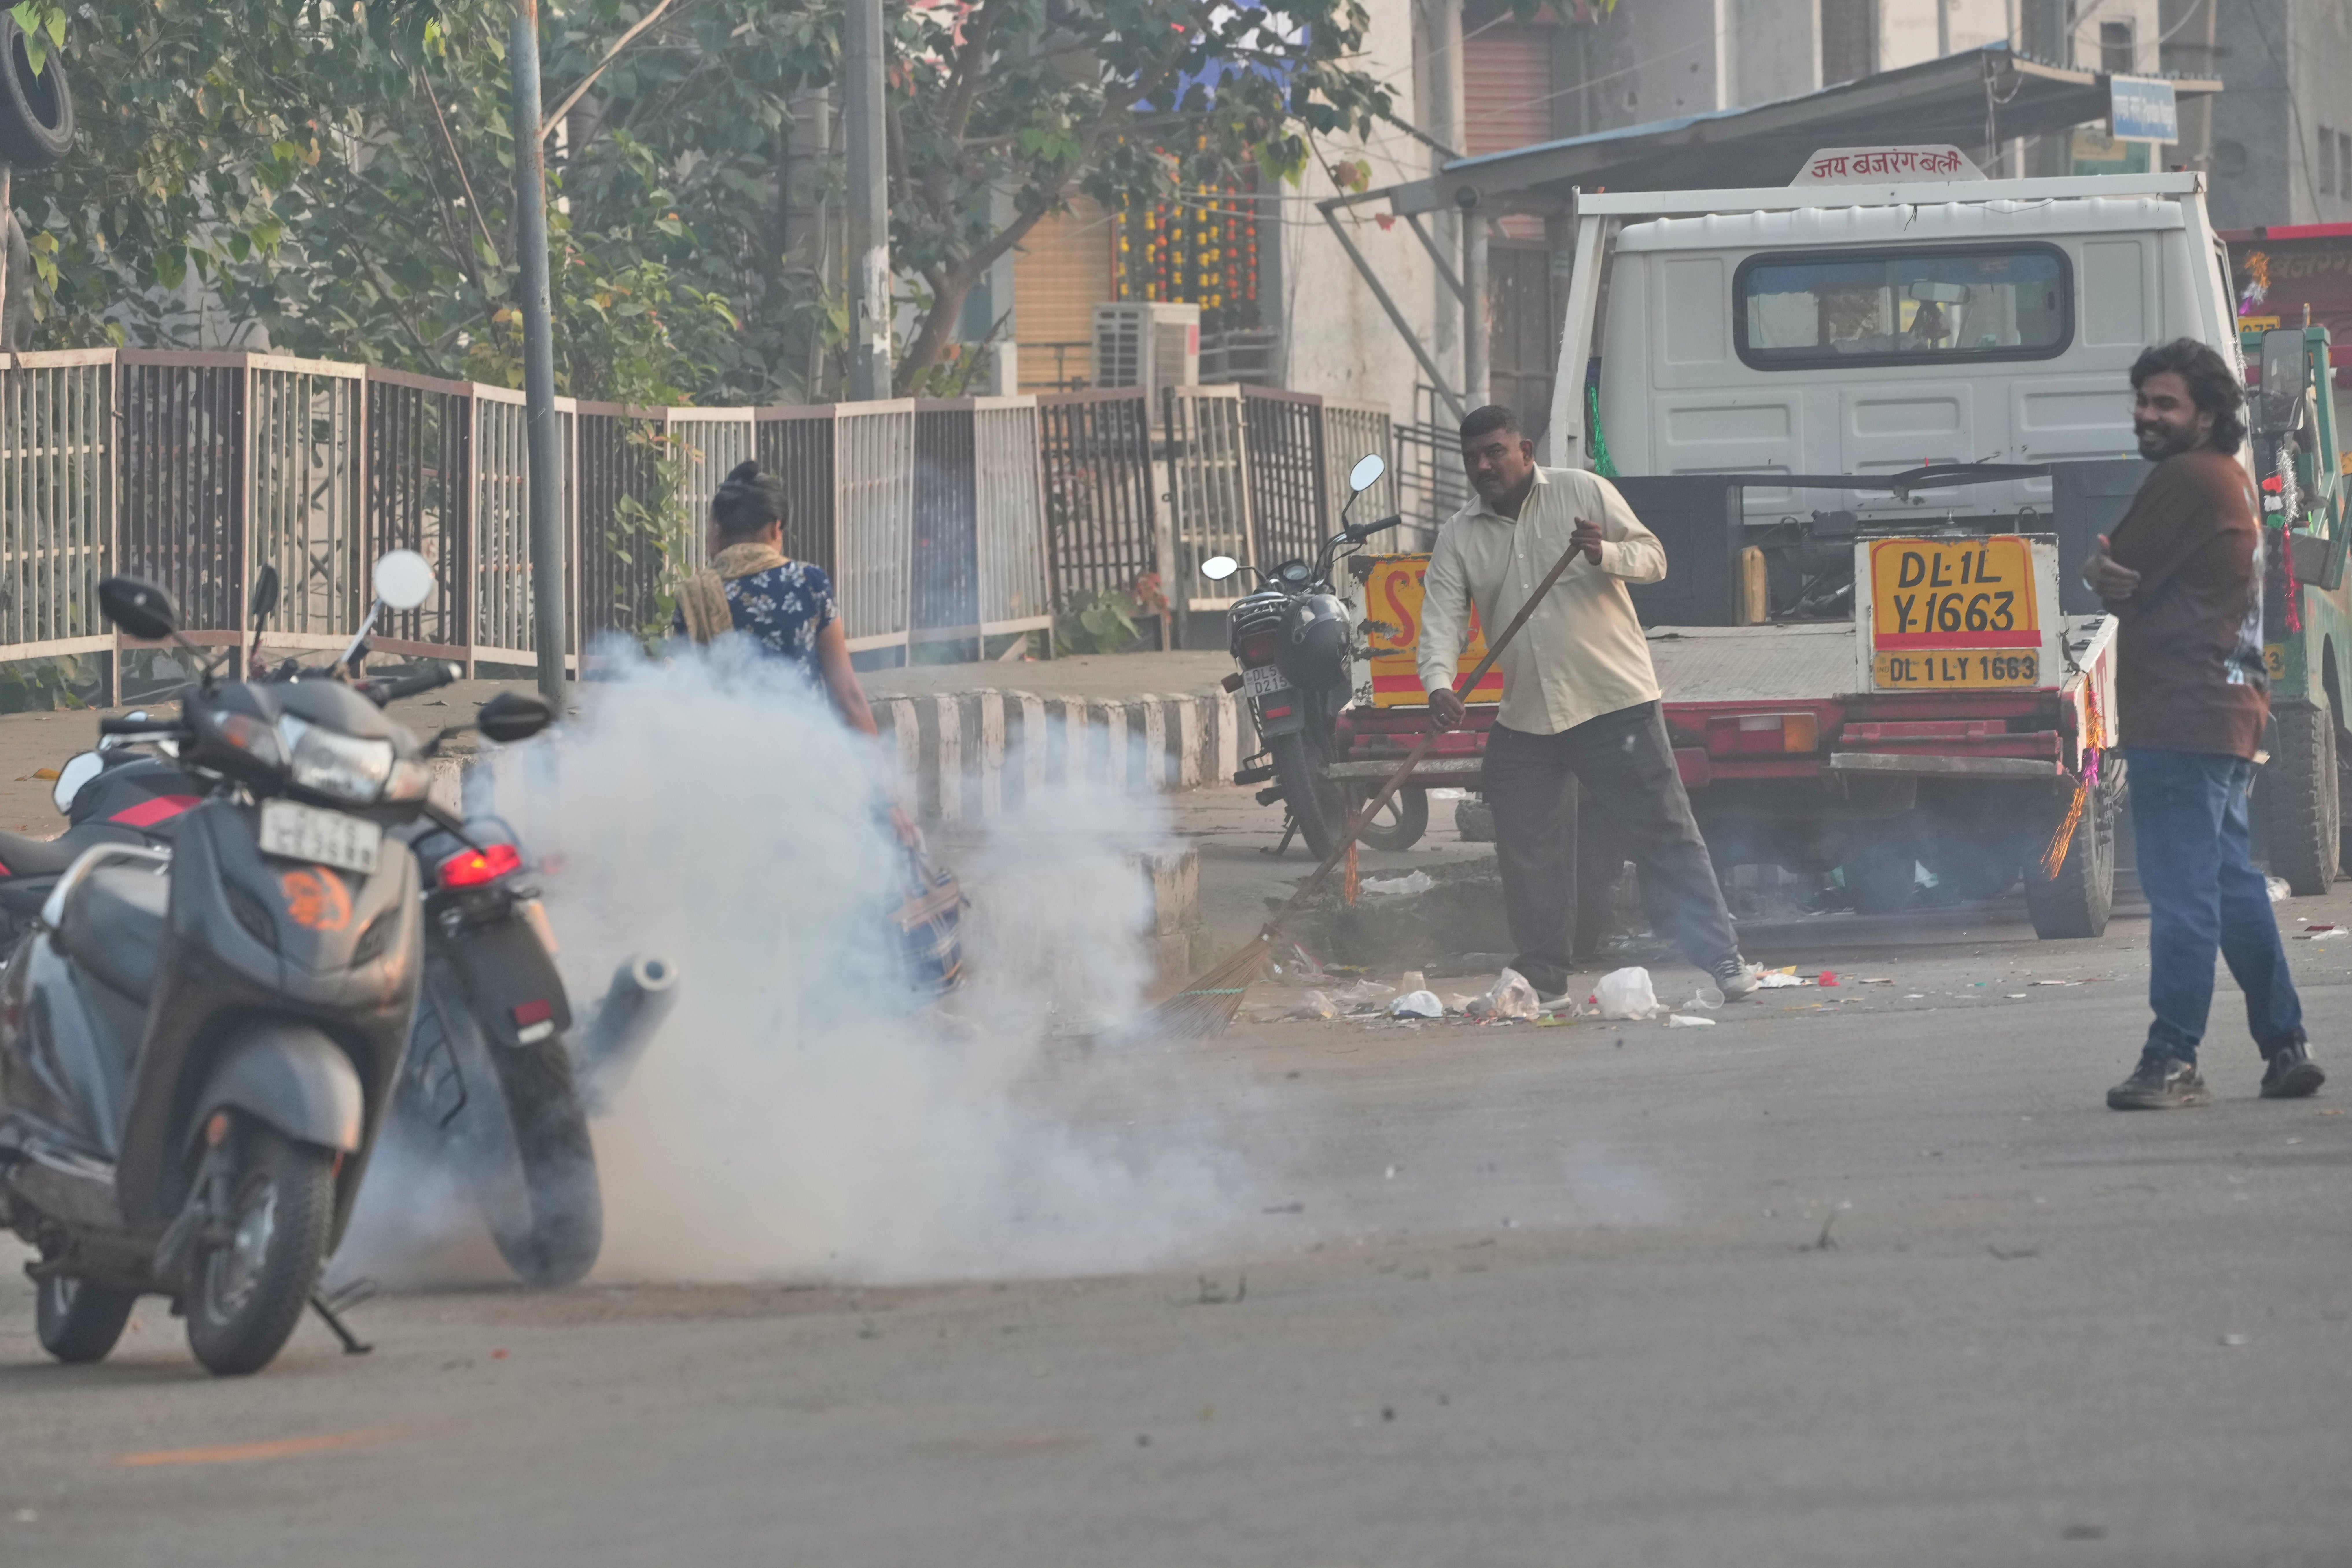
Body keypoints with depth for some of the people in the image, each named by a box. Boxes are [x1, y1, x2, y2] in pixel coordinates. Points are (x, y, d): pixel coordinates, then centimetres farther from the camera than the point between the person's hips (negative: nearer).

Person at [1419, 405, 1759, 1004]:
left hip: (1615, 703, -4)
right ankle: (1542, 972, 17)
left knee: (1665, 836, -4)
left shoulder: (1583, 493, 0)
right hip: (1524, 722, 4)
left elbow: (1652, 557, -2)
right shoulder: (1459, 537, 7)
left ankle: (1720, 959, -3)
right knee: (1526, 851, 4)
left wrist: (1606, 554, -25)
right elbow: (1443, 617, -3)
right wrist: (1439, 683, -22)